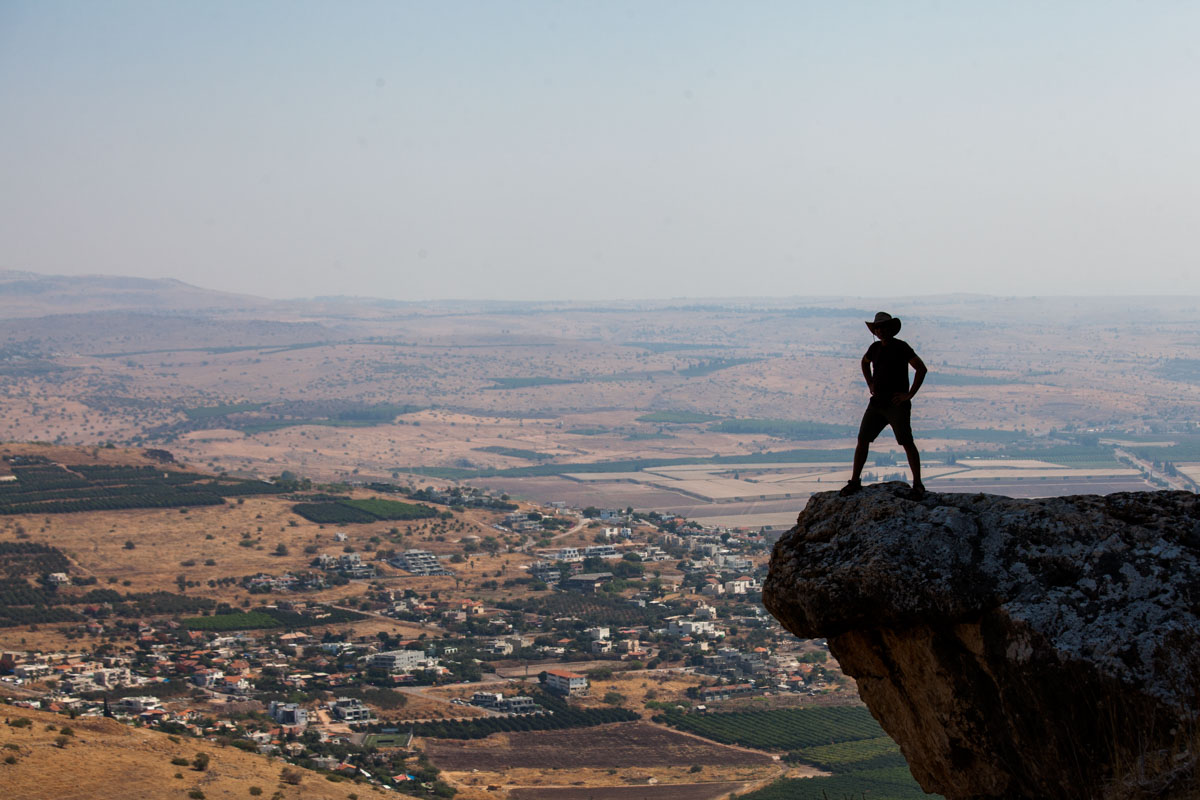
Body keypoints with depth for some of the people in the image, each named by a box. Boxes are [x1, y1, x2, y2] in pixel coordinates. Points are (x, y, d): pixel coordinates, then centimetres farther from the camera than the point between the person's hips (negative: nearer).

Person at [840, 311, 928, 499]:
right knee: (862, 440, 1)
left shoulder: (901, 347, -10)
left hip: (897, 405, -6)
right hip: (877, 404, 6)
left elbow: (921, 368, -16)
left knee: (907, 443, -8)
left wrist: (910, 394, -15)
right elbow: (865, 361, 33)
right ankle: (855, 481, 11)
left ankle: (918, 485, 2)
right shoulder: (875, 347, 10)